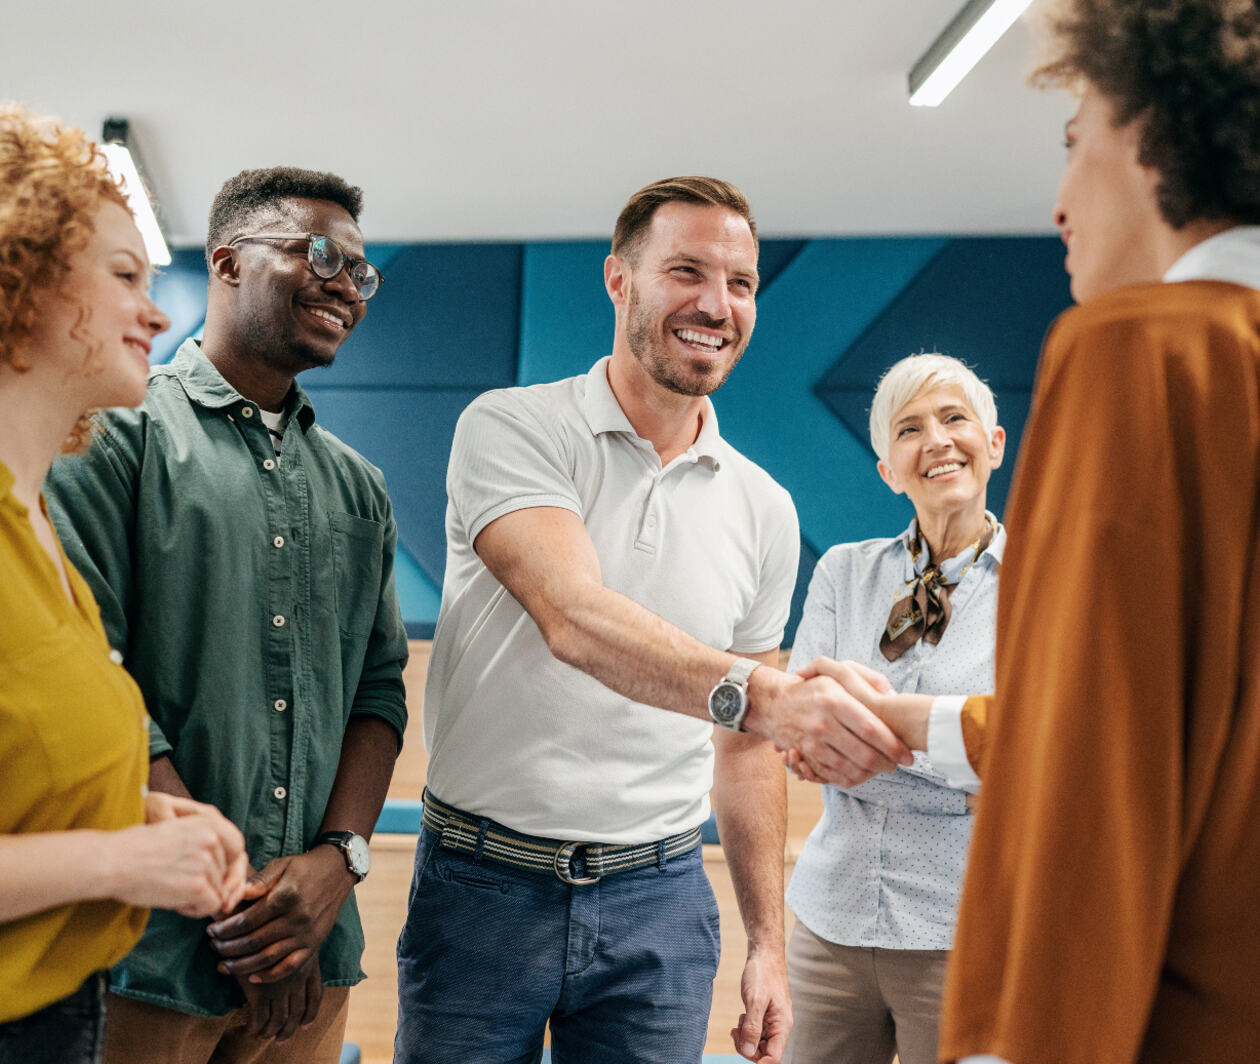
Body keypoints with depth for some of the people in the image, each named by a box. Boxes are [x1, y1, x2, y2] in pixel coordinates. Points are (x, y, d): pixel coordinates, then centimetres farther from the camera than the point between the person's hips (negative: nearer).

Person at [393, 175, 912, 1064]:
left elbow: (746, 747, 12)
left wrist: (769, 939, 8)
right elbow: (574, 617, -24)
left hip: (658, 901, 4)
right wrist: (755, 691, -38)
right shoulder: (512, 429, -7)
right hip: (487, 885, -3)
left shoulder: (764, 510, 6)